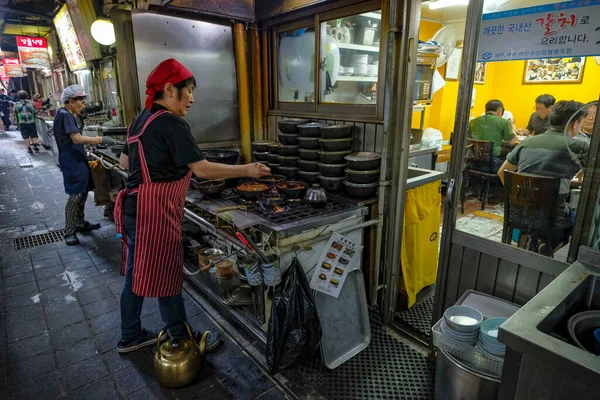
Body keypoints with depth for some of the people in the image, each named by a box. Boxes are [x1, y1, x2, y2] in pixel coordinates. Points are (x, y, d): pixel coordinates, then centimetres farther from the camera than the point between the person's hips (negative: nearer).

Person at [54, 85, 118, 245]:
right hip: (72, 161, -10)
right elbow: (77, 138, -26)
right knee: (75, 195, -8)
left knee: (82, 193, 16)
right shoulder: (65, 115, -16)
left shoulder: (66, 115, 15)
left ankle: (80, 223, 28)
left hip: (76, 160, 10)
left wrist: (96, 142, 14)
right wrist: (101, 139, -25)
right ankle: (69, 232, -1)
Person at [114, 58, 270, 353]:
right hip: (155, 213, -9)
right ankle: (182, 340, 23)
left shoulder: (142, 119, 12)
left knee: (138, 274, 19)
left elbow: (124, 162, 19)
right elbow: (202, 169, -20)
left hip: (136, 207, 9)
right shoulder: (171, 124, -17)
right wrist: (247, 170, -14)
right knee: (166, 276, 4)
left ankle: (130, 337, 35)